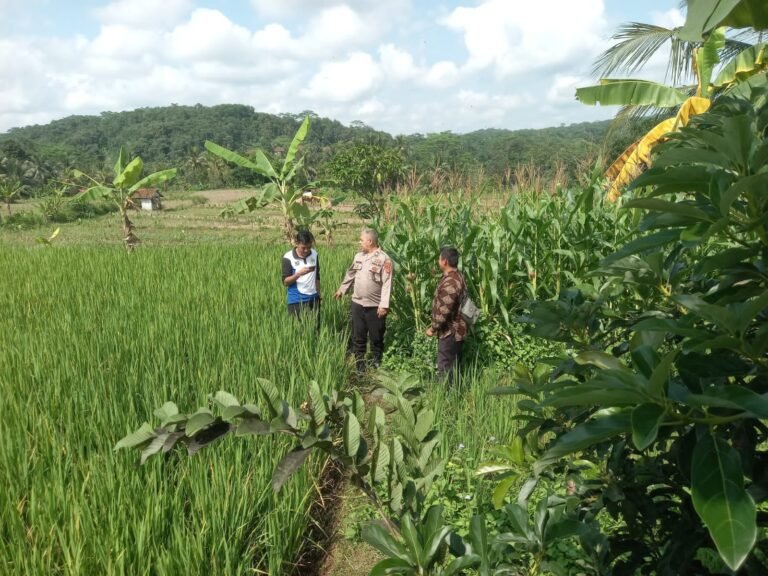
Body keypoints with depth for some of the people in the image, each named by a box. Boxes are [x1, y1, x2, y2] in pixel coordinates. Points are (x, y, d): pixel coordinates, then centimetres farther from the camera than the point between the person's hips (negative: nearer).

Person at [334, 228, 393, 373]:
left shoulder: (383, 259, -13)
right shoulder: (359, 256, 7)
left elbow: (387, 284, -16)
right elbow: (350, 274, 20)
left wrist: (384, 305, -21)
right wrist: (342, 289, 25)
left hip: (375, 306, -5)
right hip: (357, 304, 5)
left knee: (376, 338, 7)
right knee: (358, 337, 10)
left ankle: (377, 365, 21)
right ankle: (359, 366, 21)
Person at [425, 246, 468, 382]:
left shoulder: (450, 282, -25)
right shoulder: (456, 277, 10)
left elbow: (444, 311, -26)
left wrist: (433, 328, -15)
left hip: (450, 331, -10)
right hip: (454, 329, 10)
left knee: (445, 368, -1)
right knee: (452, 366, 17)